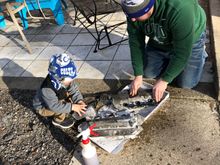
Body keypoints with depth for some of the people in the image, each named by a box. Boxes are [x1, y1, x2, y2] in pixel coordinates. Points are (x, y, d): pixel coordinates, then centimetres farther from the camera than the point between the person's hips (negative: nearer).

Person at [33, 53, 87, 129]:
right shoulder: (47, 90, -42)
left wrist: (79, 101, -32)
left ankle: (65, 113, 11)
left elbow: (74, 90, -13)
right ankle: (58, 120, 0)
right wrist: (72, 107, -44)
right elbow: (55, 106, -41)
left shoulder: (67, 80, -22)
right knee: (62, 107, -31)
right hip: (43, 107, -7)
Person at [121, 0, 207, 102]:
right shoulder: (134, 10, -27)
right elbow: (135, 42, -17)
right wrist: (138, 75, -18)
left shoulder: (179, 10, -43)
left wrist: (164, 80, -28)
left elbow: (182, 51, -35)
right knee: (148, 73, 3)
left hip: (189, 40, -4)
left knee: (186, 83, -2)